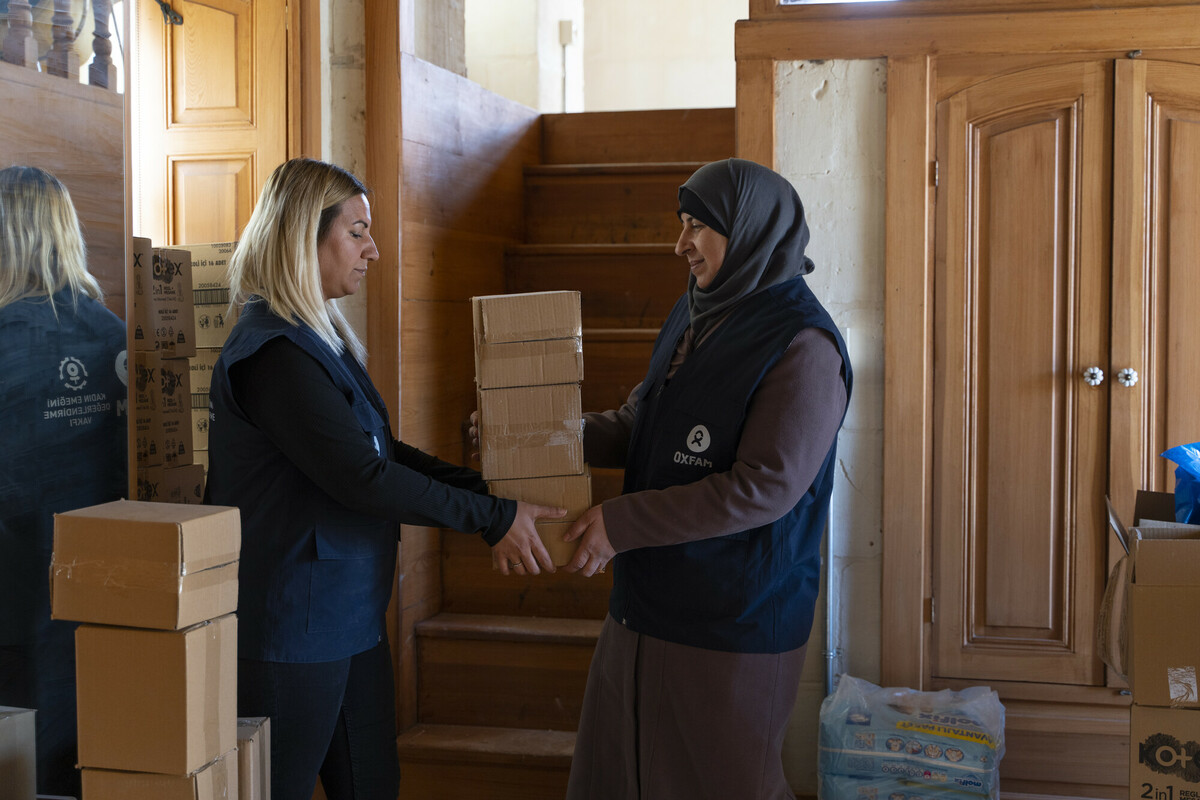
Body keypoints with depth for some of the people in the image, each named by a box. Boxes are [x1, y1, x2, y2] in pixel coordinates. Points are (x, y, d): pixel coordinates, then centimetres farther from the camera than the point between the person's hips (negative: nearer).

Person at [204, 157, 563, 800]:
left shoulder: (318, 338, 12)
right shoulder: (273, 352, -20)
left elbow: (381, 450, 13)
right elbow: (362, 477, -24)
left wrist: (486, 490, 2)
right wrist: (494, 517, -17)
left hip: (349, 619, 10)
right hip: (289, 627, -10)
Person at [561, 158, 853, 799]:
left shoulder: (802, 345, -17)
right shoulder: (696, 314, 10)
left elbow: (764, 487, -22)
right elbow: (638, 424, 17)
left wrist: (621, 523, -19)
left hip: (732, 622, -8)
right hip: (651, 600, 8)